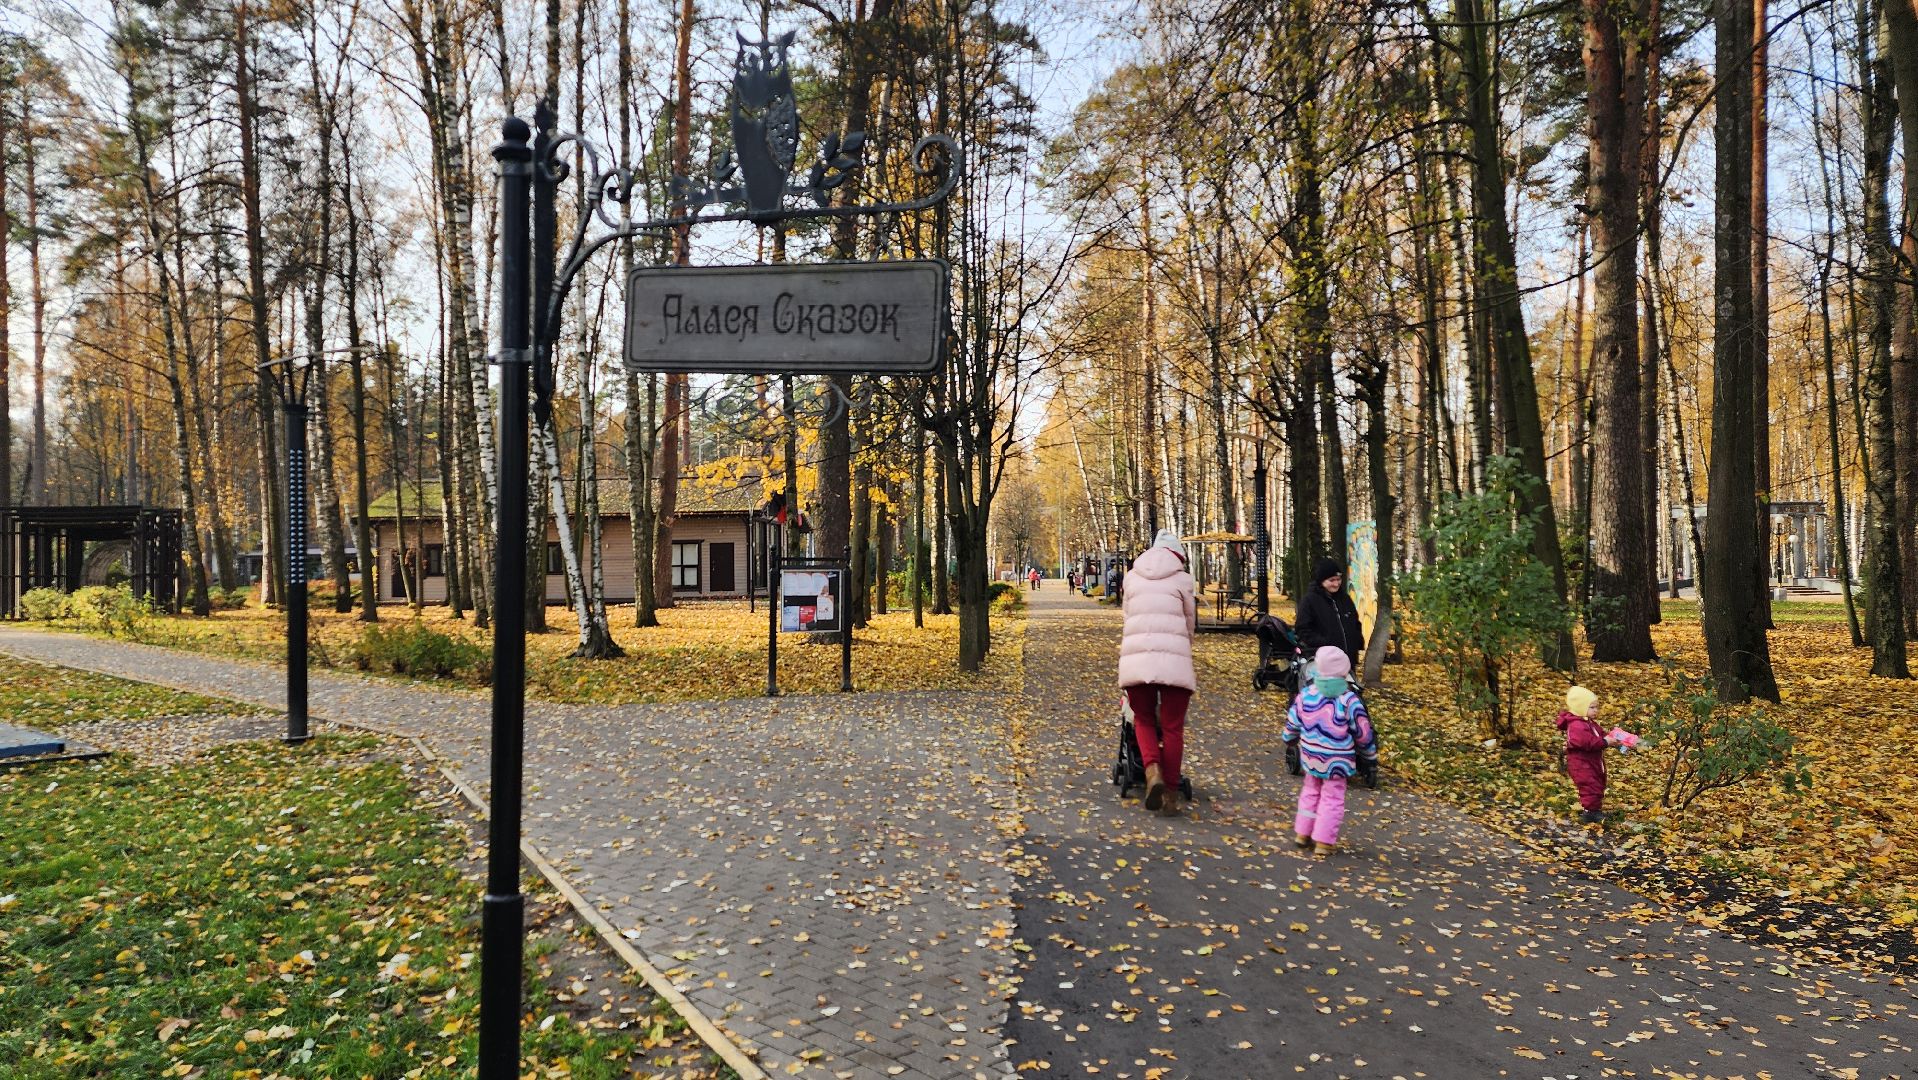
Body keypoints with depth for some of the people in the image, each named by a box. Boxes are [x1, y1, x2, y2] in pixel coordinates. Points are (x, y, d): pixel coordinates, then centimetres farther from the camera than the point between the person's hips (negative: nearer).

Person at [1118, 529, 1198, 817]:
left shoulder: (1132, 576, 17)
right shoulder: (1182, 580, 9)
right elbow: (1189, 624, 16)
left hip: (1135, 657, 2)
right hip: (1173, 660, -2)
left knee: (1143, 719, 18)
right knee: (1172, 728, 8)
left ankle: (1153, 771, -6)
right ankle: (1170, 796, 10)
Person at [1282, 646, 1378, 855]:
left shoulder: (1306, 694, -6)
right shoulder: (1349, 701, -18)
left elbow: (1293, 722, 7)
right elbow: (1363, 733, -8)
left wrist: (1289, 738, 28)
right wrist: (1370, 753, 10)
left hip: (1311, 758, 4)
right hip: (1336, 762, -4)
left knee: (1310, 793, 21)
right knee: (1332, 799, 6)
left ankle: (1302, 833, 28)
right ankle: (1323, 842, 8)